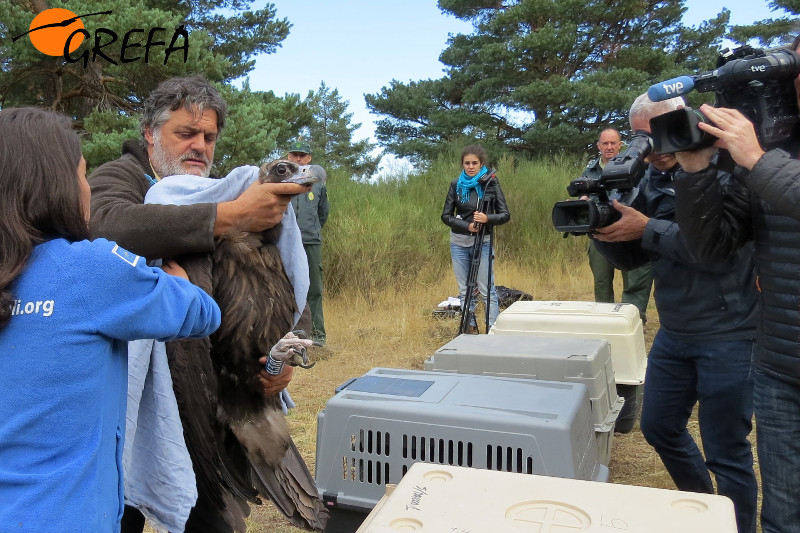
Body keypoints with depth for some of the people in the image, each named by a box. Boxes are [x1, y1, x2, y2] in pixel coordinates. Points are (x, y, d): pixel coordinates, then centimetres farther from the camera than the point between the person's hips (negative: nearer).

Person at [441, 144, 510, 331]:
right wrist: (467, 226, -13)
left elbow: (505, 215, -6)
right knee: (464, 290, 10)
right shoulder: (456, 184, 2)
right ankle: (469, 328, 21)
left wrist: (487, 219, -25)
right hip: (459, 242, 3)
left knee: (487, 289, -5)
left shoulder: (491, 183, -5)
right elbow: (446, 215, 2)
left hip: (483, 242, -3)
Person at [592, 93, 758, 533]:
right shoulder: (652, 179, 6)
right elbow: (631, 258, 7)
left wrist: (647, 227, -24)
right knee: (658, 427, 18)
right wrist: (603, 229, -12)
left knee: (726, 452, 3)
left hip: (728, 335, -7)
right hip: (673, 334, 7)